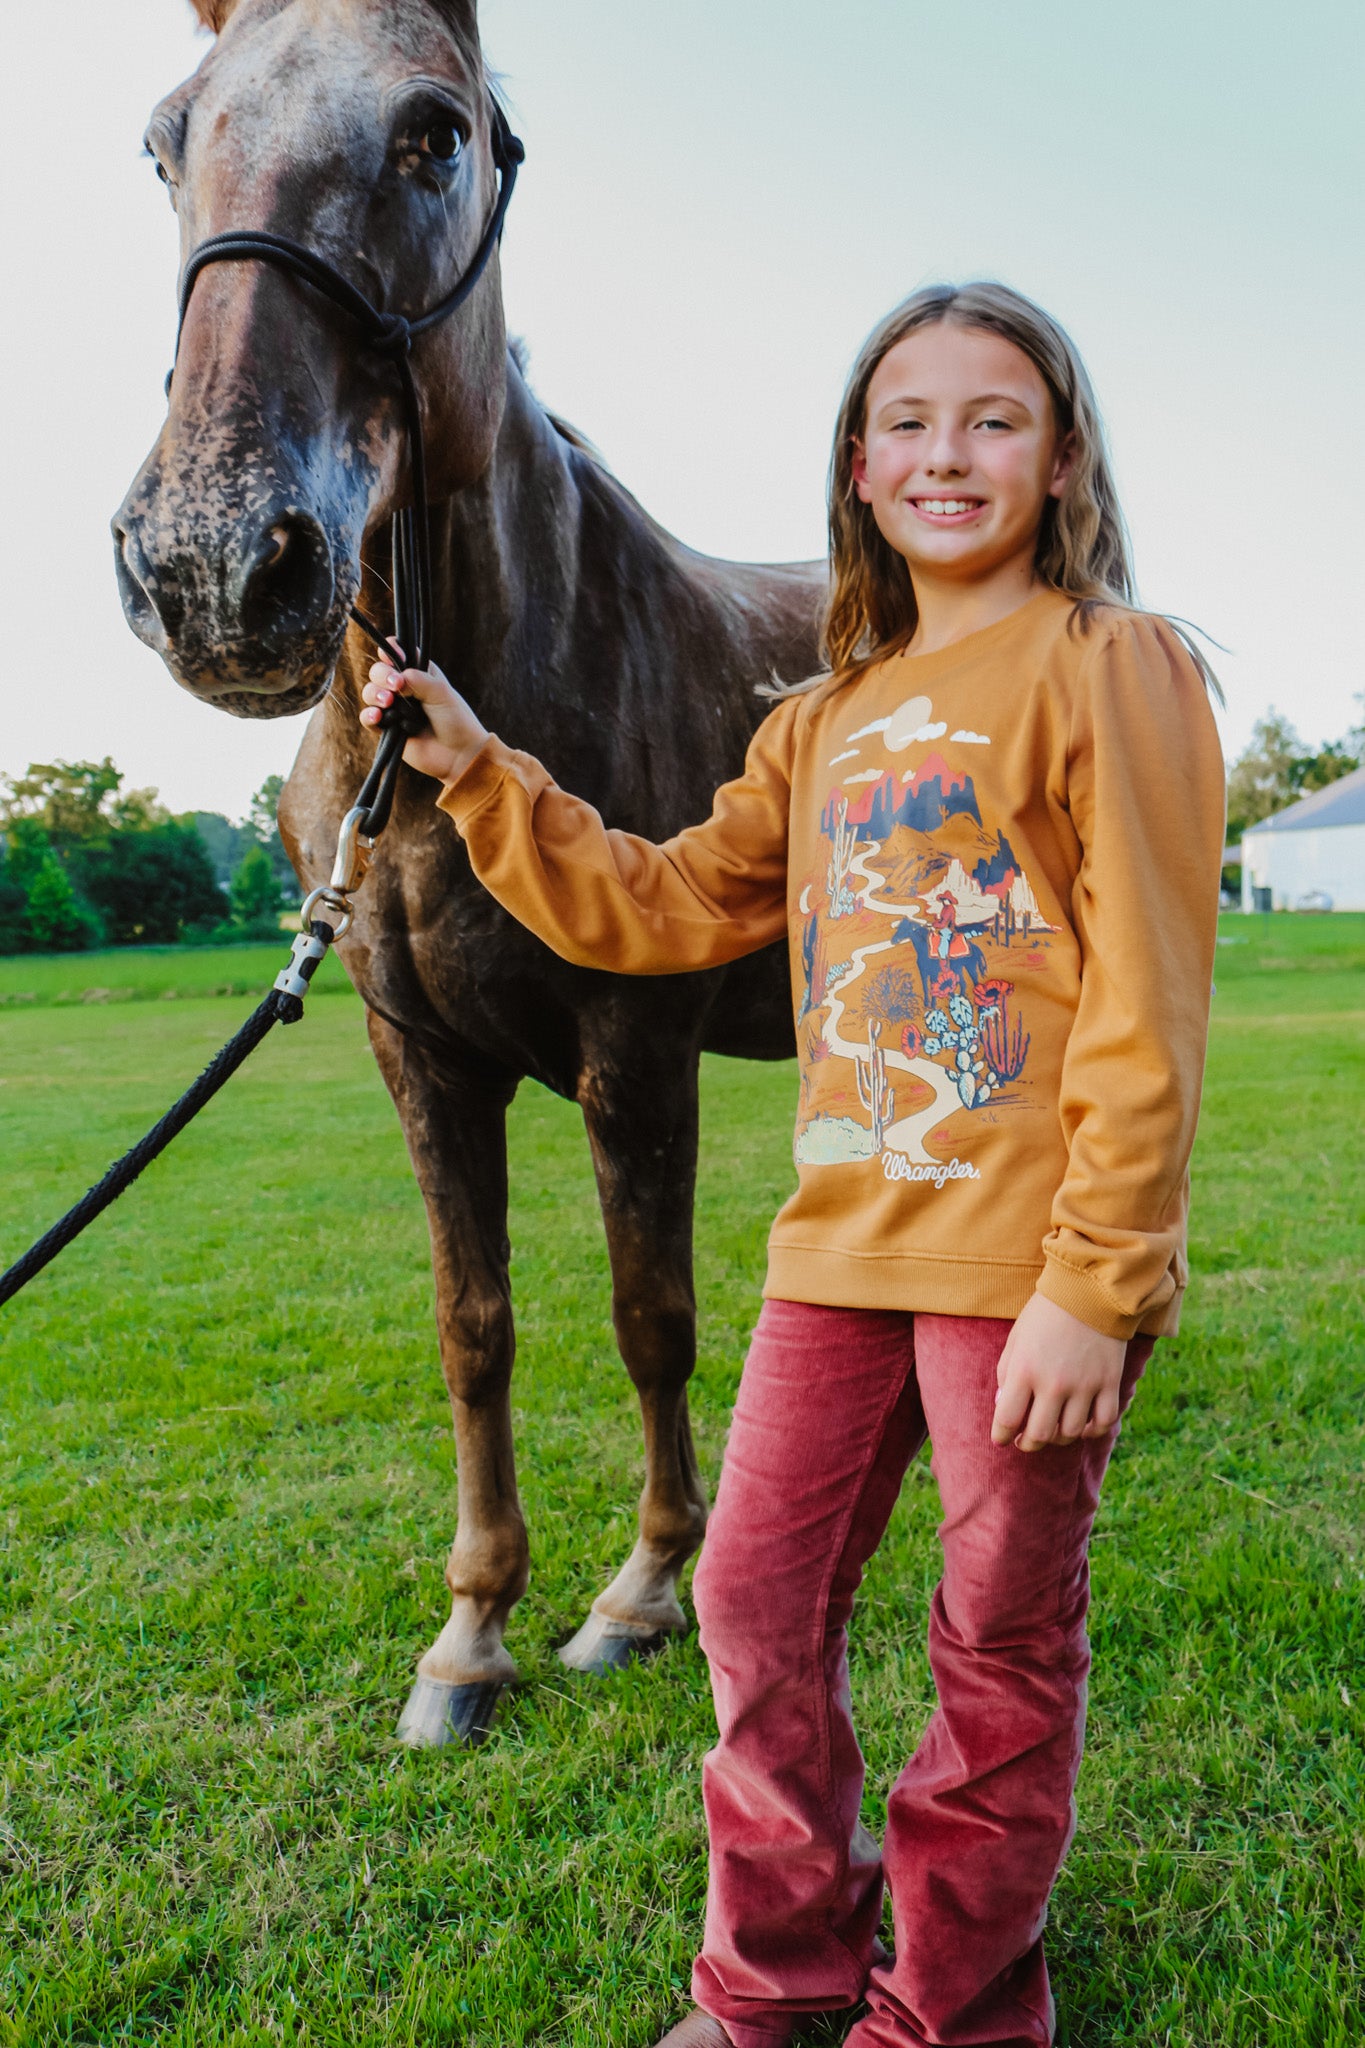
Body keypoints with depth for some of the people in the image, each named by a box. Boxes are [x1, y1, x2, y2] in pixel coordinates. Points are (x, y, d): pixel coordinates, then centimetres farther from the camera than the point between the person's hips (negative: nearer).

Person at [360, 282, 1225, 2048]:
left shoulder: (1112, 665, -5)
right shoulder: (824, 724, 14)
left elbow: (1147, 1007, -11)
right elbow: (658, 911, 16)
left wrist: (1093, 1285, -16)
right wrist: (480, 777, 8)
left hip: (1028, 1258, -6)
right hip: (844, 1240, 6)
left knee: (1002, 1650, 9)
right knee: (755, 1599, 13)